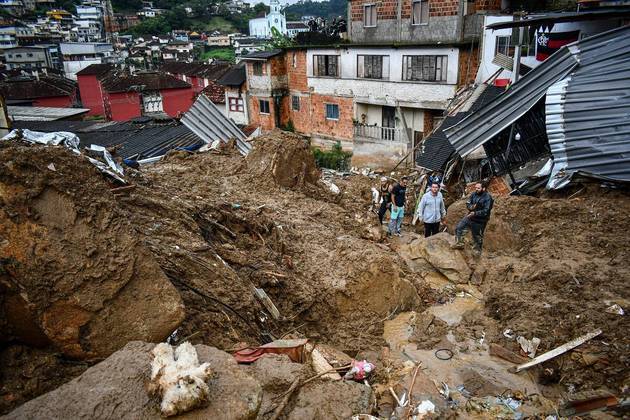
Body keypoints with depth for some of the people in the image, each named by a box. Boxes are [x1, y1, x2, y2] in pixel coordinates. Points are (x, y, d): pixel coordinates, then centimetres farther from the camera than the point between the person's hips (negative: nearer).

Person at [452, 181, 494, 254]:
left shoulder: (488, 198, -19)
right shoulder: (474, 194, -2)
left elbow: (486, 211, -24)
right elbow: (468, 203, 5)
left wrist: (475, 213, -31)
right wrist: (471, 207, -18)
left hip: (479, 221, -6)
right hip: (470, 217, 6)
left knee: (477, 237, 10)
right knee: (459, 228, 2)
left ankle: (478, 250, 32)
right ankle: (460, 243, 19)